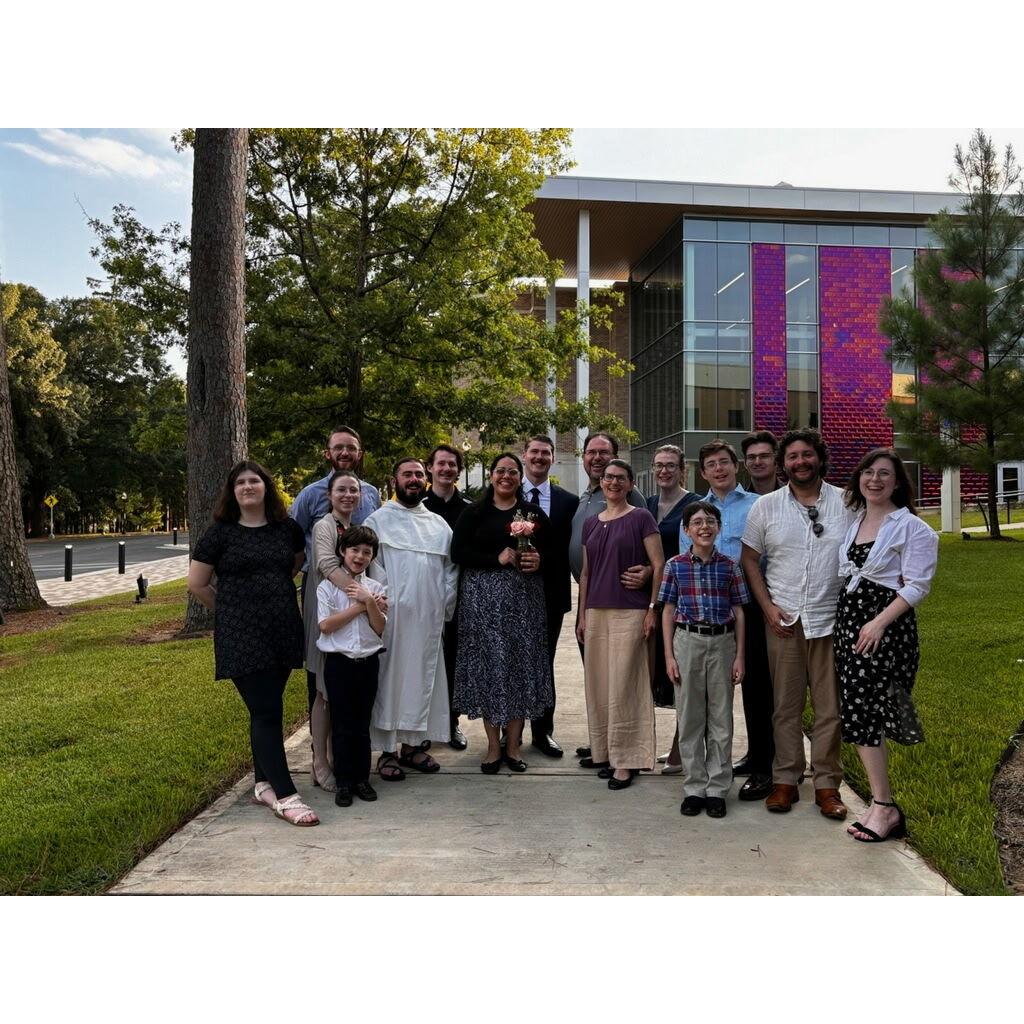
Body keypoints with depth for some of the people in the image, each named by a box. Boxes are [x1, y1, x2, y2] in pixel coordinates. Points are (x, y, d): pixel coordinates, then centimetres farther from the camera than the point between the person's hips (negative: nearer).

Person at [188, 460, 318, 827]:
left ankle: (264, 784, 24)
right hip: (240, 634, -4)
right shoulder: (220, 533, -3)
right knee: (266, 712, -8)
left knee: (268, 710, 11)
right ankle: (285, 796, -6)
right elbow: (197, 584, 3)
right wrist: (231, 609, 9)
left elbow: (297, 564, 26)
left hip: (283, 631, 4)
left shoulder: (288, 529, 7)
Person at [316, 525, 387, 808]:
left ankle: (362, 778, 21)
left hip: (368, 661, 3)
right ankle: (344, 782, 13)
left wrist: (369, 601, -13)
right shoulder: (328, 586, -2)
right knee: (342, 725, 3)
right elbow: (325, 625, -12)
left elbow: (380, 628, 0)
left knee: (362, 724, 11)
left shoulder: (374, 588, 6)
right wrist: (359, 606, -11)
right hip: (339, 661, -3)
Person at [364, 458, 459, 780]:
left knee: (423, 679, 9)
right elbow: (370, 566, -5)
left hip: (429, 619, 5)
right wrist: (382, 604, -12)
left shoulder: (439, 524, 14)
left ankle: (412, 744, 21)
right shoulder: (378, 520, 1)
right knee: (390, 679, -1)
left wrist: (446, 605, 7)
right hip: (392, 616, -4)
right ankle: (386, 750, 8)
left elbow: (450, 568, 15)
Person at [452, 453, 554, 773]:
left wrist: (539, 560, -10)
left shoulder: (534, 515, 10)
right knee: (488, 666, 0)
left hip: (524, 600, 2)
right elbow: (458, 553, -4)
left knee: (521, 666, 3)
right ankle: (493, 746, 12)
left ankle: (513, 745, 15)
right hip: (484, 600, -1)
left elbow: (552, 552, 12)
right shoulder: (473, 514, 5)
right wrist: (498, 559, -13)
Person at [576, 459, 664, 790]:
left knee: (623, 686, -5)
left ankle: (625, 759, 4)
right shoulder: (591, 523, 13)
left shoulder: (641, 518, -2)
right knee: (597, 684, 10)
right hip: (595, 612, 6)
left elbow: (659, 565, -5)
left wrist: (653, 608, -11)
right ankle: (602, 750, 24)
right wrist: (581, 614, 14)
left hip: (630, 612, -5)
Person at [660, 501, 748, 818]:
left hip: (722, 642, 1)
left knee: (721, 718, 7)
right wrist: (669, 655, -2)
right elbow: (668, 612, 2)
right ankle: (694, 788, 18)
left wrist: (739, 656, 1)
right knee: (690, 718, 6)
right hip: (688, 641, 0)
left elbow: (738, 612, 4)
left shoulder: (729, 566, 1)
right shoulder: (675, 565, -1)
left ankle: (717, 789, 18)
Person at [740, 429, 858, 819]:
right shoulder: (766, 506, 4)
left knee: (830, 706, 6)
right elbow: (749, 559, 7)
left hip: (832, 619, 0)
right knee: (786, 705, 7)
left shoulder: (846, 503, 3)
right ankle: (785, 780, 17)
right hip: (783, 620, 0)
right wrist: (768, 606, -3)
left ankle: (827, 783, 17)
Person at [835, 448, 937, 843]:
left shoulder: (912, 528, -4)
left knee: (860, 712, -10)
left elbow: (917, 585, -11)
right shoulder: (852, 523, 15)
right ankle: (883, 803, 13)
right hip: (848, 620, 7)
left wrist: (878, 622, -19)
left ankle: (883, 806, 2)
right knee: (858, 712, 5)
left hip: (886, 625, -6)